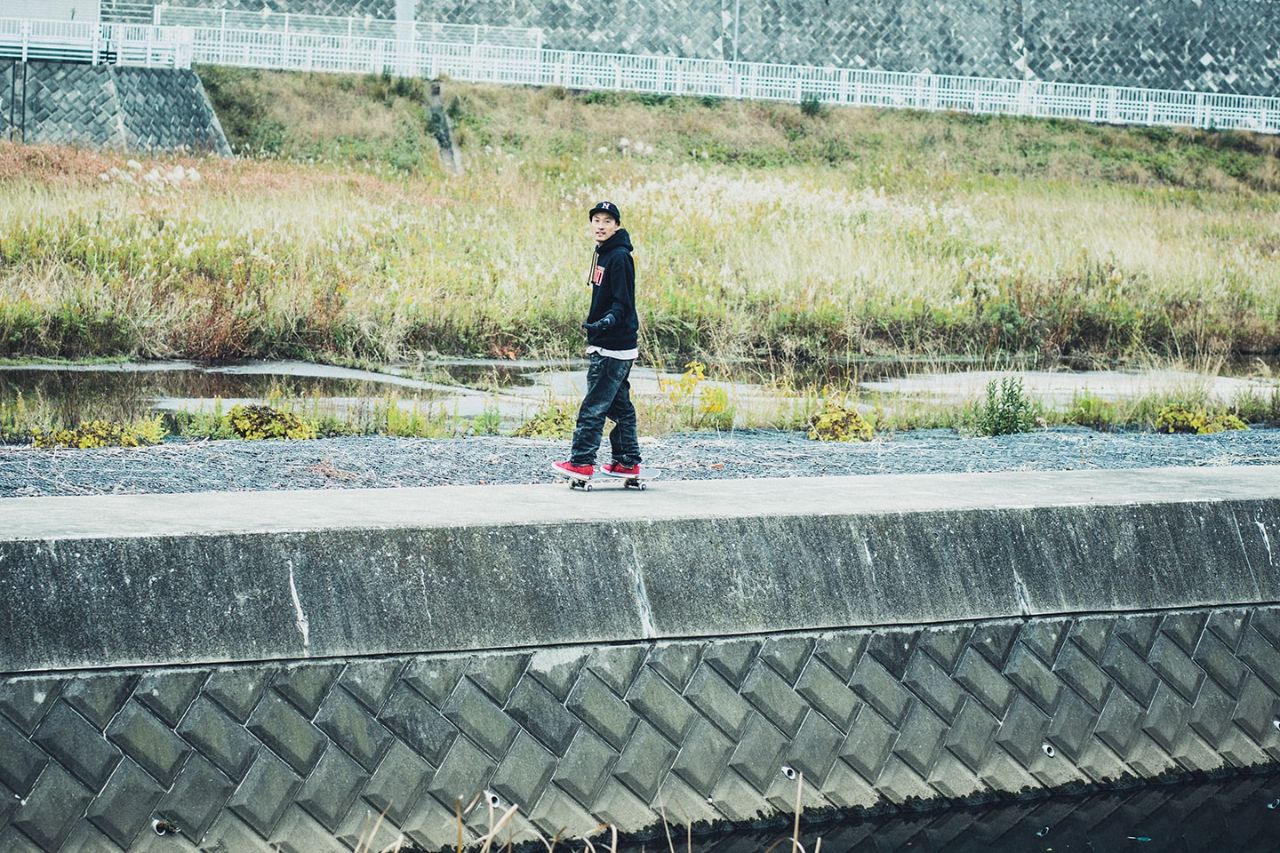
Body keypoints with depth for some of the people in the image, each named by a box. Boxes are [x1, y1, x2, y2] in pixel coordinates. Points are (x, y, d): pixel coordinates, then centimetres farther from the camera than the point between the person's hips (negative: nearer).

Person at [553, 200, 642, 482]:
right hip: (604, 346, 10)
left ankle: (582, 462, -8)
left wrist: (607, 321, -36)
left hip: (614, 348, -10)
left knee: (594, 406, -9)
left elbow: (623, 303, -19)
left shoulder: (619, 257, -14)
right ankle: (627, 462, 16)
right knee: (619, 405, 12)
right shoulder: (604, 254, 14)